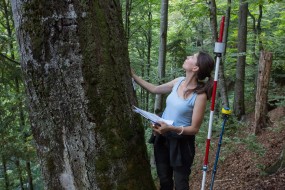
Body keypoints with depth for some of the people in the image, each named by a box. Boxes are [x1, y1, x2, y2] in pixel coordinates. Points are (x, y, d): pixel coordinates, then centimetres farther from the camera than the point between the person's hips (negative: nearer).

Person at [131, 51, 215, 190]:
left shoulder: (200, 95, -22)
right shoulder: (179, 82, -4)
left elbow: (194, 128, -20)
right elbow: (154, 89, 10)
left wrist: (171, 129, -34)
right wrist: (133, 75, 7)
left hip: (181, 142, -6)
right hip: (163, 137, 6)